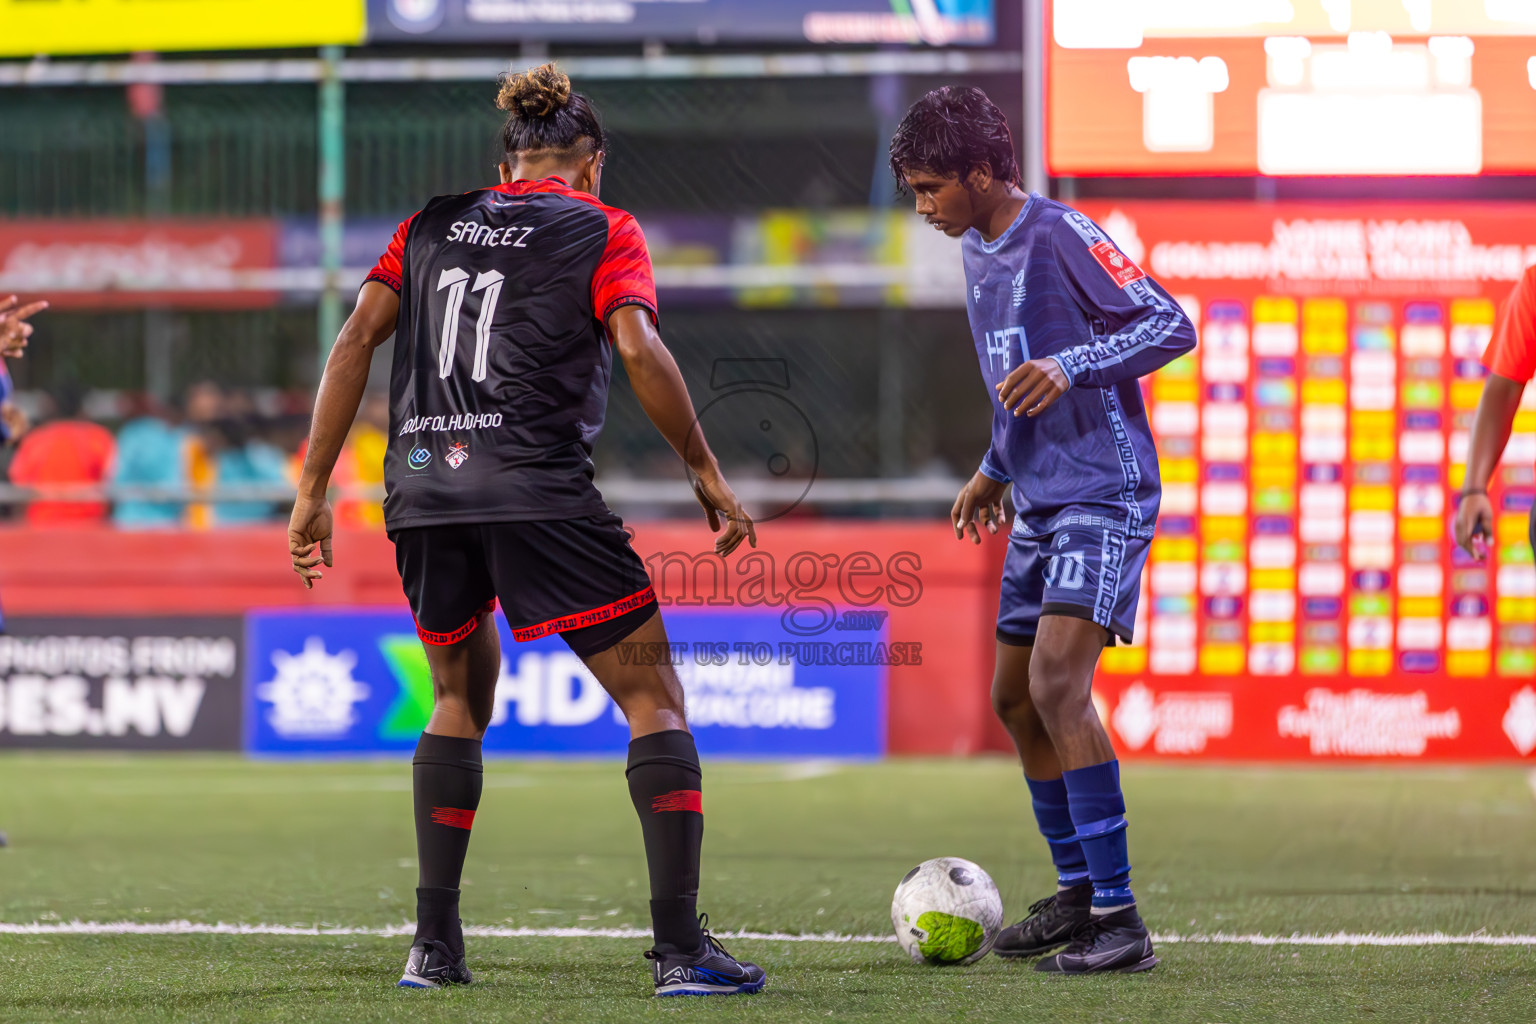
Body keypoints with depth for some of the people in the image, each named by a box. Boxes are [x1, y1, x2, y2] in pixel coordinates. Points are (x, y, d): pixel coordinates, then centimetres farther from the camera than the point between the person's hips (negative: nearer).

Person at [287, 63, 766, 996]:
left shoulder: (433, 225, 17)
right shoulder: (602, 232, 6)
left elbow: (356, 340, 9)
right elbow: (640, 349, -8)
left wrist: (313, 489, 10)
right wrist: (708, 475, -2)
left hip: (420, 490, 5)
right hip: (537, 490, -5)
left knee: (461, 699, 23)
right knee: (653, 698, 2)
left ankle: (434, 942, 15)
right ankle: (680, 946, -8)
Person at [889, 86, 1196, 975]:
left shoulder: (1062, 236, -13)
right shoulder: (978, 251, 14)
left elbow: (1170, 325, -18)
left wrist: (1070, 366, -29)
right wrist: (995, 470, 28)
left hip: (1105, 495, -10)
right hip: (1040, 504, 10)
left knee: (1057, 682, -21)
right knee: (1015, 699, 11)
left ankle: (1121, 921, -21)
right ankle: (1077, 893, 25)